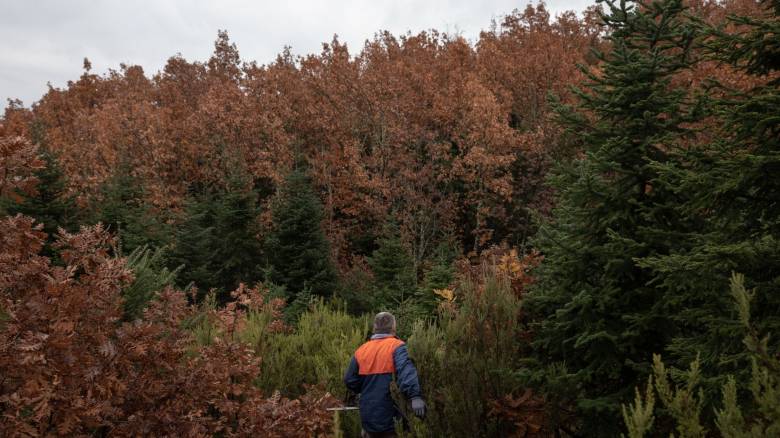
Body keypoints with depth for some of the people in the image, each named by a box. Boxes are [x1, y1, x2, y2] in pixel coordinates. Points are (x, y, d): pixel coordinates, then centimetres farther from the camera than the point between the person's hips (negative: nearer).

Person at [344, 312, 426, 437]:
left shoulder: (361, 350, 4)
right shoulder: (396, 346, -11)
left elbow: (350, 381, 5)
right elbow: (405, 369, -30)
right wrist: (415, 396, -42)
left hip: (368, 417, 4)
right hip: (391, 417, -4)